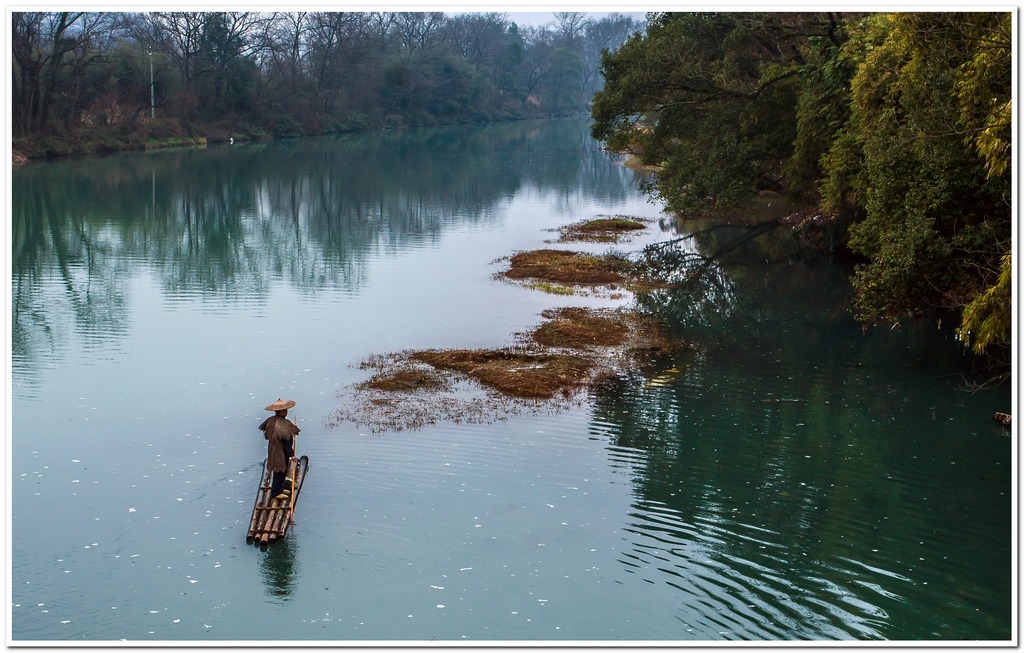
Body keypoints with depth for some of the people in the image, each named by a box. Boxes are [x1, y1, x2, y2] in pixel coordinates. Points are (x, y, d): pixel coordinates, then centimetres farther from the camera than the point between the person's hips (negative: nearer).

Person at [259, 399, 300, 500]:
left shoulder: (271, 420, 0)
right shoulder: (284, 424, -26)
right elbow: (287, 441, -24)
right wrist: (291, 454, -17)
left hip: (273, 449, 9)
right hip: (281, 453, -9)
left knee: (282, 471, 22)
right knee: (280, 471, 3)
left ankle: (280, 489, 34)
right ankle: (276, 492, 12)